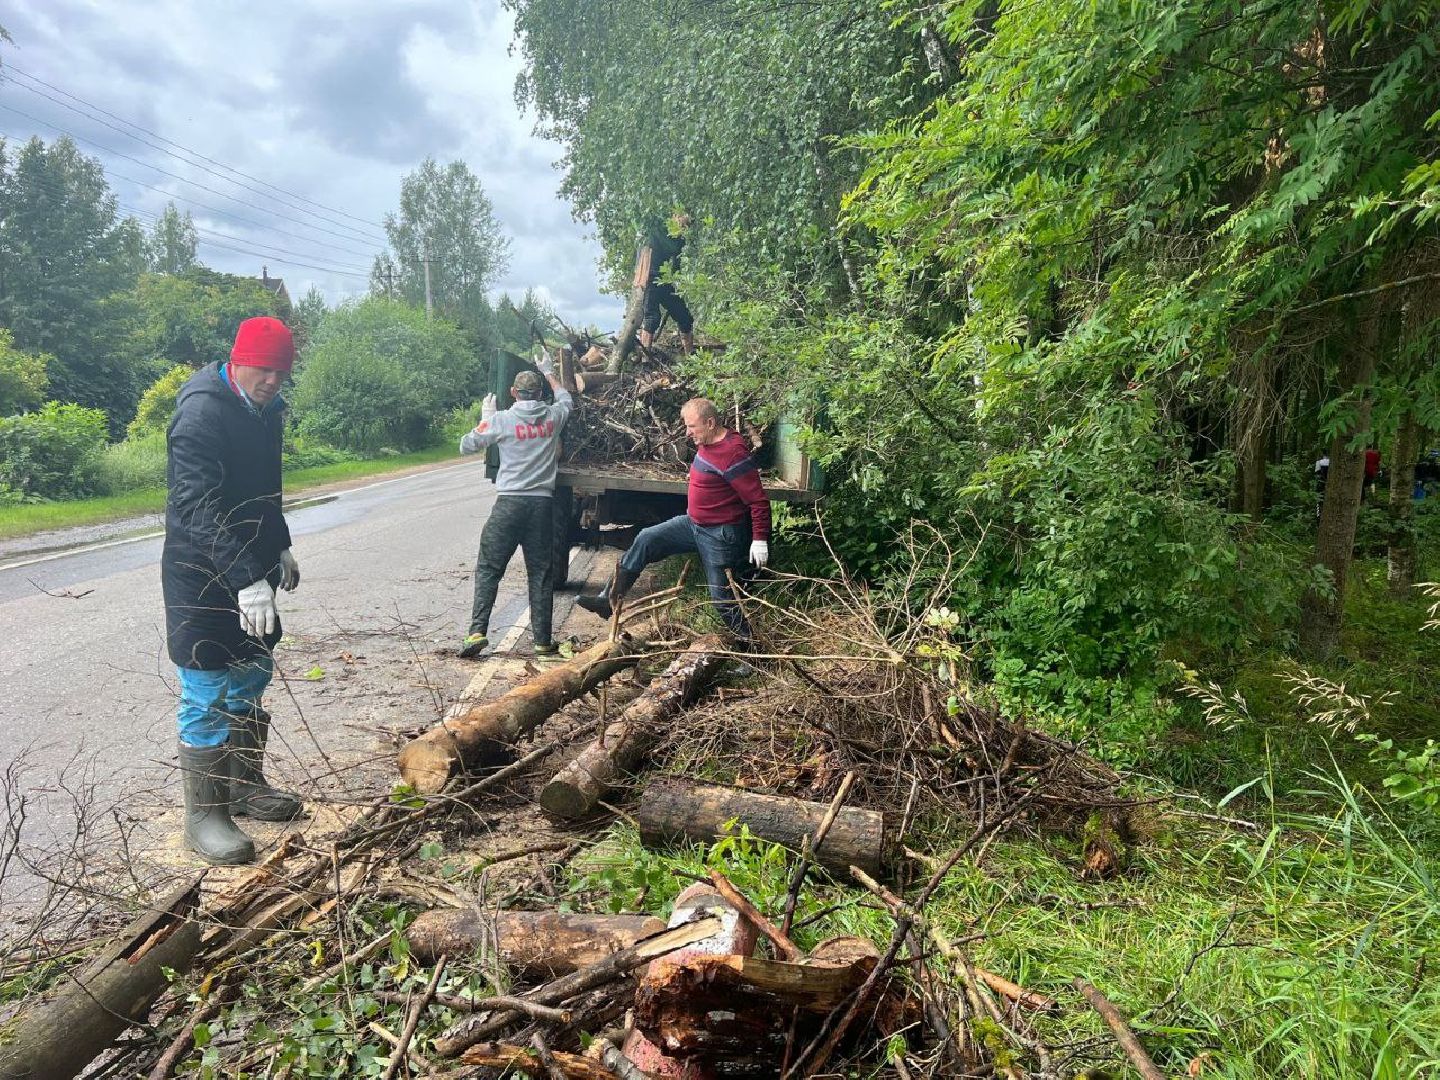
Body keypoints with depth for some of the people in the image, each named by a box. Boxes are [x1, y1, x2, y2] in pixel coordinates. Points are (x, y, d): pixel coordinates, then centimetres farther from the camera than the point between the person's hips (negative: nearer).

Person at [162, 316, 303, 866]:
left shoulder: (264, 410, 7)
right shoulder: (202, 414, -21)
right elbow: (199, 508, -30)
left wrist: (279, 549, 21)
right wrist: (246, 580, -36)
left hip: (250, 572, 9)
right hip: (203, 576, -9)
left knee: (253, 678, 17)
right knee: (209, 695, -1)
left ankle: (245, 784, 33)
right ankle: (204, 815, 11)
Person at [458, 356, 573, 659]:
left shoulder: (501, 420, -4)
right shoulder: (553, 417, 6)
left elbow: (466, 446, 5)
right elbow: (565, 398, 31)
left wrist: (485, 417, 16)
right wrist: (549, 372, 43)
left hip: (509, 502, -2)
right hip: (543, 503, 3)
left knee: (488, 568, 5)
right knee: (540, 572, 7)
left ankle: (477, 631, -6)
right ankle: (542, 640, 9)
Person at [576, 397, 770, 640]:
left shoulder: (733, 454, -25)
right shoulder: (708, 443, 3)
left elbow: (758, 501, -24)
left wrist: (760, 540, -23)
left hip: (720, 535, -9)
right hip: (694, 523, 9)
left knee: (722, 595, 0)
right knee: (646, 540, 0)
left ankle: (747, 642, 20)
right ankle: (608, 601, 3)